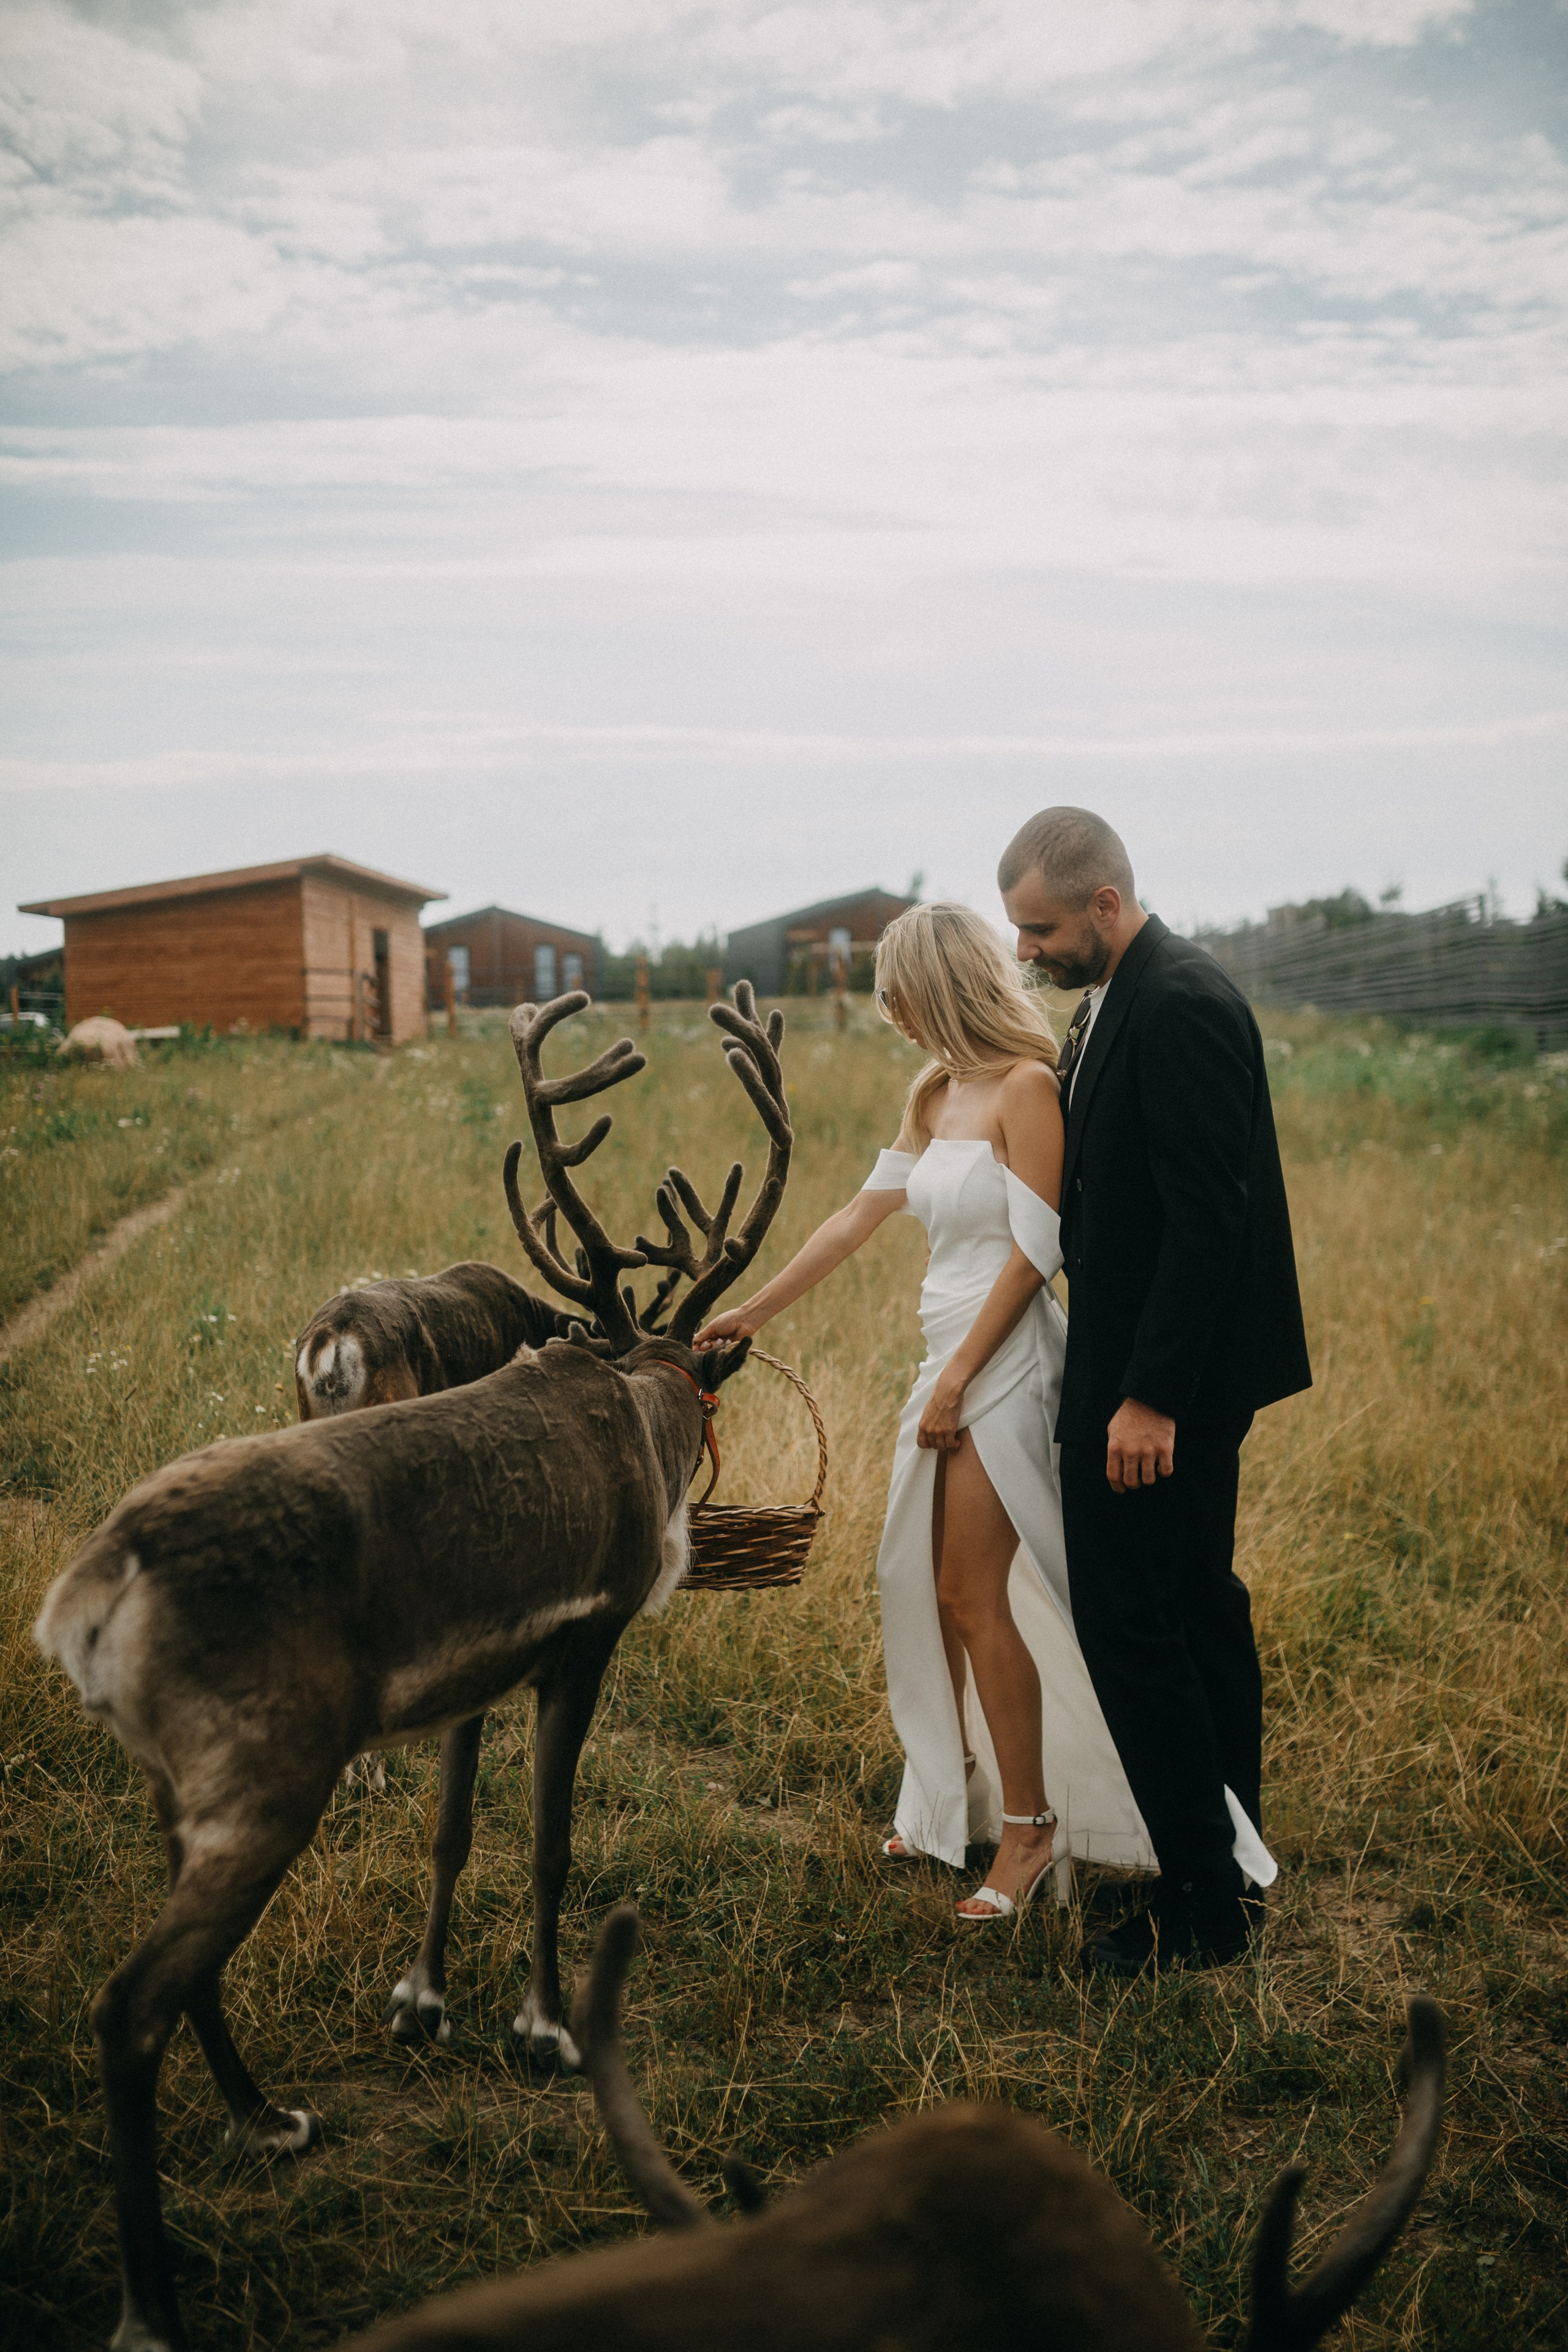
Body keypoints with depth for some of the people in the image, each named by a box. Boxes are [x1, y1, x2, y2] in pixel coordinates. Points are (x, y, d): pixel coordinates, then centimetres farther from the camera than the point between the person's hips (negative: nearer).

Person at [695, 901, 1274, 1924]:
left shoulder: (1027, 1087, -13)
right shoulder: (935, 1093, 12)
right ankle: (955, 1794, 27)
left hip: (1006, 1360, -8)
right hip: (951, 1355, 8)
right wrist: (753, 1312, 18)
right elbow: (861, 1215, 17)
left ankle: (1030, 1827, 9)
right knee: (924, 1586, 12)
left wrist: (960, 1375, -15)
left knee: (976, 1598, -5)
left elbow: (1033, 1251, -16)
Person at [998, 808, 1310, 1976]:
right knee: (1198, 1607, 17)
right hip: (1163, 1373, 11)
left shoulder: (1181, 1005, -19)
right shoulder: (1123, 997, 12)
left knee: (1131, 1625, -4)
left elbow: (1207, 1217, -24)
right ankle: (1233, 1866, 31)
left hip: (1164, 1381, -11)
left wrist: (1149, 1396, -25)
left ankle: (1203, 1907, 8)